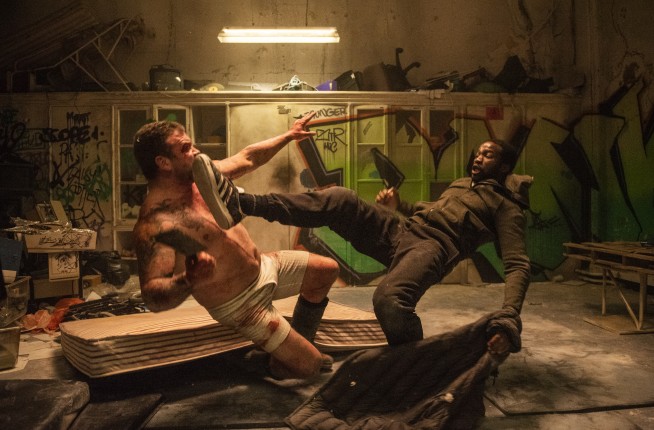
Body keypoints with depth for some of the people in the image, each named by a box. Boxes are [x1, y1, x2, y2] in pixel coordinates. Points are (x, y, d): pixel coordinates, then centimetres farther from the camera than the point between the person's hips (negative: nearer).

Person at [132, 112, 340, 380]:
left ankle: (300, 344, 35)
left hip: (263, 266, 9)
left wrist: (289, 135, 20)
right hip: (242, 304, -8)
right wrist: (189, 281, -55)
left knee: (327, 270, 19)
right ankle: (274, 366, 29)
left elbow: (247, 158, 12)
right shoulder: (155, 223, -29)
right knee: (309, 366, -8)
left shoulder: (204, 173, -4)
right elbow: (152, 297, -35)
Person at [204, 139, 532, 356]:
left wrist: (509, 319, -24)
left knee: (389, 298, -39)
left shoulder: (507, 207, 7)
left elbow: (518, 265, -6)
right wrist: (399, 206, 25)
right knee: (340, 199, -16)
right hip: (400, 230, 7)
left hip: (433, 246, -7)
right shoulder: (460, 184, 31)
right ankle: (243, 204, -18)